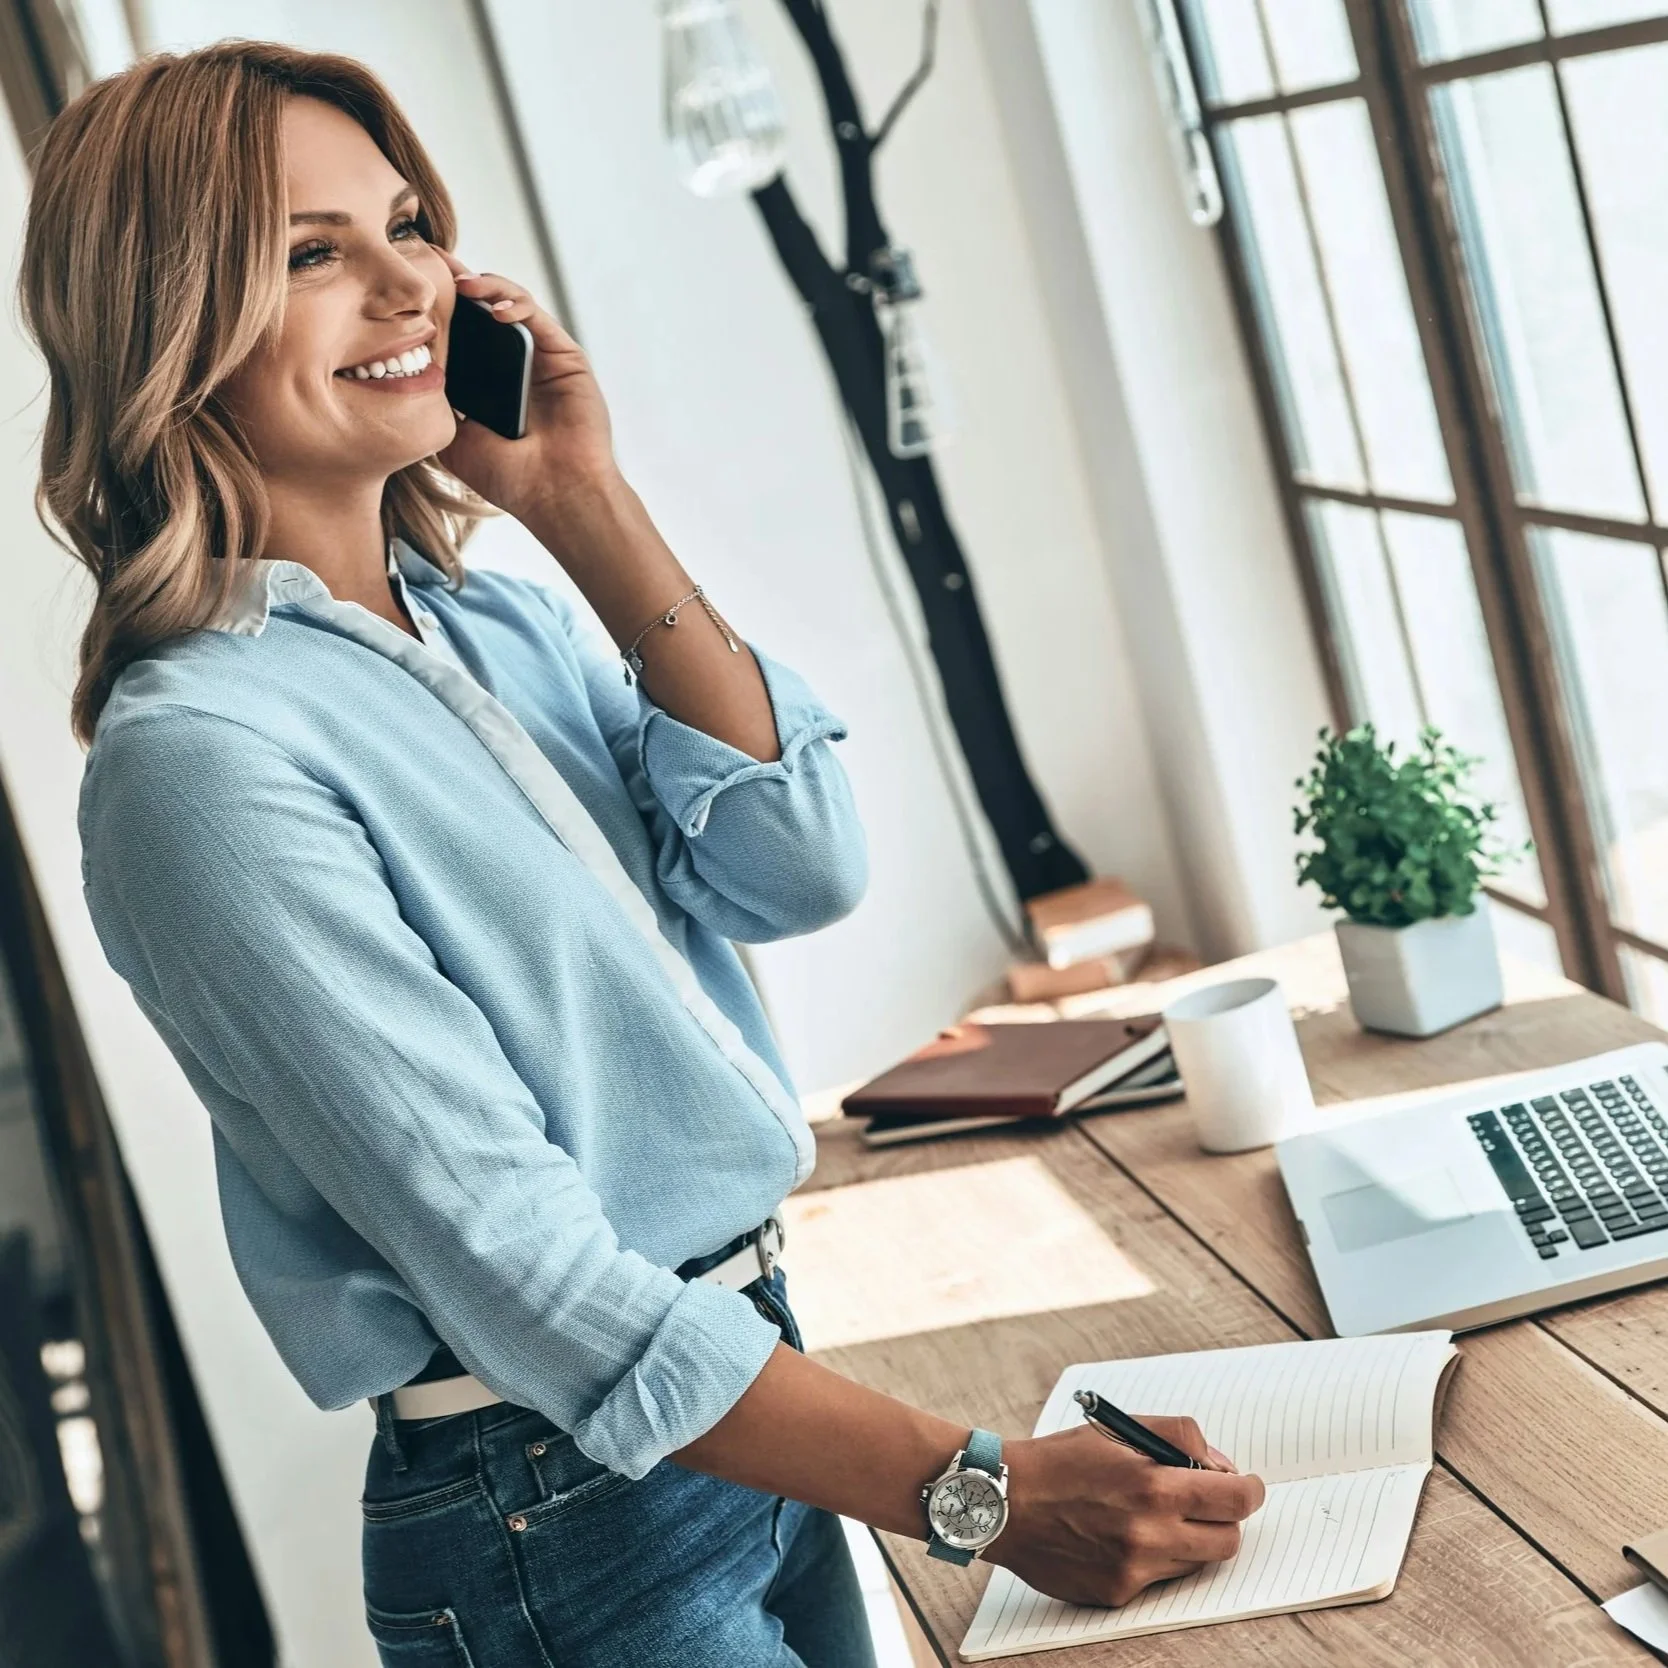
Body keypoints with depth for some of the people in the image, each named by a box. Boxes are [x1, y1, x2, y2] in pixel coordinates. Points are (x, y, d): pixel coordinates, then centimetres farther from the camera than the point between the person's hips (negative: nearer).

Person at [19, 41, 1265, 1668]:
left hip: (744, 1388, 7)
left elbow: (799, 867, -6)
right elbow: (520, 1270, -24)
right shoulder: (204, 757, -20)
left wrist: (584, 507, -10)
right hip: (563, 1527, -7)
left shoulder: (500, 624, 5)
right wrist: (981, 1489, -24)